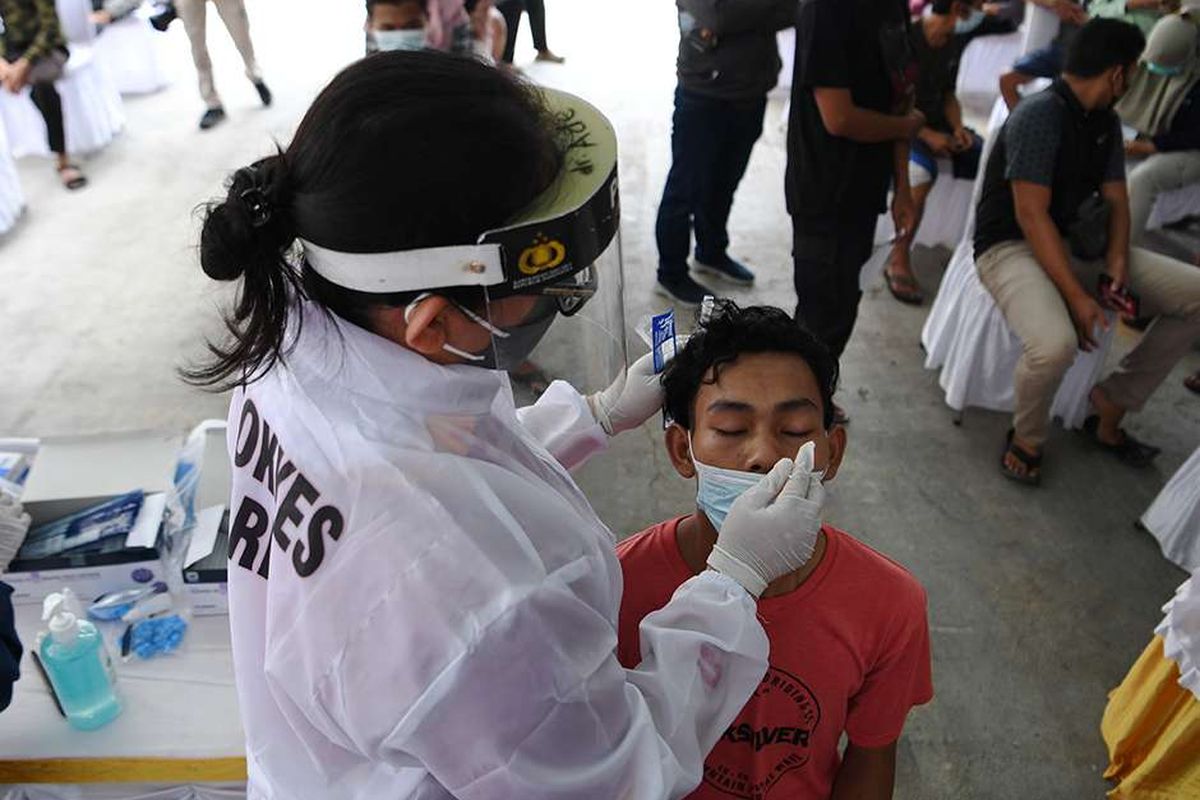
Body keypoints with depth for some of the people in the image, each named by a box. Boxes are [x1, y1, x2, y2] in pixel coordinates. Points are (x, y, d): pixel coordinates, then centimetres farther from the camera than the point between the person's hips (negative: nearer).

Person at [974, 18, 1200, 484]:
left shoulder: (1106, 122, 11)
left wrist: (1116, 267, -10)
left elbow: (1116, 201, 10)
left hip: (1077, 242, 9)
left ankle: (1110, 409, 8)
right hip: (1012, 245, -8)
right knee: (1055, 343, -37)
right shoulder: (1040, 114, -16)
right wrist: (1077, 296, -25)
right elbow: (1031, 215, -22)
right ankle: (1027, 438, -5)